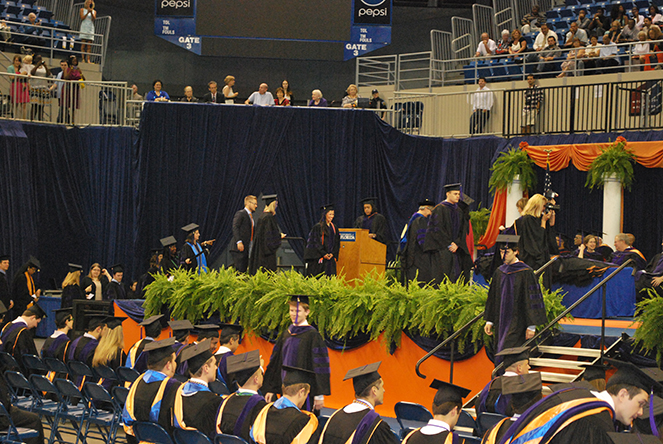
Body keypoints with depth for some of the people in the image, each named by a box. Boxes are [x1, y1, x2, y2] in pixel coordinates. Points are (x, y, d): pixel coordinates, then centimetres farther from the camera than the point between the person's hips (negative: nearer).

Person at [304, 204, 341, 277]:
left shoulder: (334, 228, 13)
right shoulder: (318, 227, -4)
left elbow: (337, 243, 12)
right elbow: (316, 243, -9)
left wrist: (333, 253, -3)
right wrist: (323, 254, -14)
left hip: (330, 258, 5)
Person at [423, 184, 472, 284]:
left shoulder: (459, 211, 15)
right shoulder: (439, 209, -5)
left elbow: (462, 231, 11)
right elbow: (437, 230, -11)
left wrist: (457, 244, -6)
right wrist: (448, 244, -14)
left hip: (456, 249, 6)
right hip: (441, 249, -6)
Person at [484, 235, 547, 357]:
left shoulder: (525, 273, -8)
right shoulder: (499, 272, 11)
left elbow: (532, 300, -9)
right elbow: (492, 298, 17)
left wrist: (532, 326, -12)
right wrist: (489, 321, 13)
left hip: (518, 324, -6)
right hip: (502, 323, 7)